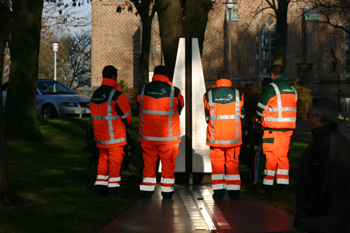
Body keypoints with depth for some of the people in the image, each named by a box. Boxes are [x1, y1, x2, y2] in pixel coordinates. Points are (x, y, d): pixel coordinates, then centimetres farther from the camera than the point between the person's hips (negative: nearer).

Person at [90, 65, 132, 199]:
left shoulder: (95, 94, 11)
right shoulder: (116, 94, -14)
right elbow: (126, 114, -9)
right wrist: (126, 125, 10)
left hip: (99, 133, 7)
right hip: (114, 135, -7)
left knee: (103, 159, 15)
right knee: (115, 159, -3)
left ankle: (100, 187, 18)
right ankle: (113, 189, -3)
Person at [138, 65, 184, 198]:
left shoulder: (143, 90, 0)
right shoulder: (174, 91, -7)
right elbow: (179, 109, 9)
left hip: (147, 135, 2)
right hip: (168, 135, -2)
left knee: (149, 162, 11)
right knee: (168, 162, 8)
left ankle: (147, 189, 13)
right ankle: (167, 190, 12)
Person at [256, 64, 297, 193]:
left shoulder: (270, 88, -9)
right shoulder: (292, 88, 12)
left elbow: (260, 109, -5)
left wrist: (263, 119, 15)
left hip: (273, 129, -6)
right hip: (288, 128, 6)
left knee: (271, 156, -2)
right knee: (283, 155, 11)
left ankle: (268, 184, 0)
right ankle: (283, 184, 12)